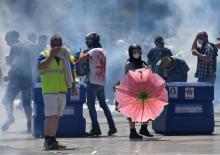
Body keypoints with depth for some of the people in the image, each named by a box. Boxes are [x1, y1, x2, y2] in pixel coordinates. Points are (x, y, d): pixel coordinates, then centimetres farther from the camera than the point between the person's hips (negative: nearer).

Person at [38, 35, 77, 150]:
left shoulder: (65, 55, 13)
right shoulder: (44, 54, -2)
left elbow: (71, 71, 20)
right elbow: (40, 67, -20)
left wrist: (73, 87, 14)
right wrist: (51, 55, -19)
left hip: (62, 90, 6)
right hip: (49, 90, -6)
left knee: (57, 116, 8)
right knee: (50, 115, -13)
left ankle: (52, 139, 14)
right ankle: (47, 140, -11)